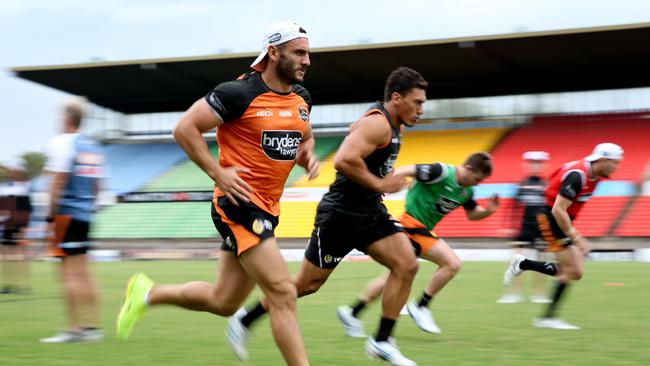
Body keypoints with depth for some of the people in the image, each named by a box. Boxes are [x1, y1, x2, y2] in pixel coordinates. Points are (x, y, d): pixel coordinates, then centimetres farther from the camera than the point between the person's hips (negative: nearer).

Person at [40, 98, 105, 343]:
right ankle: (92, 327, 11)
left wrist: (50, 217, -13)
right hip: (85, 216, 8)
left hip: (66, 214, -8)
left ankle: (74, 329, -7)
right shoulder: (94, 147, 14)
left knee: (69, 274, -6)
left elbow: (58, 182, -15)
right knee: (84, 273, 11)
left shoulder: (61, 143, -9)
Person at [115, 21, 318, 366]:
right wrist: (217, 172, -15)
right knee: (283, 292, -16)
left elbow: (305, 137, 28)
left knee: (223, 302, 14)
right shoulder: (239, 93, -13)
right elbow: (185, 128, -9)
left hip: (267, 208, 9)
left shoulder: (301, 98, 10)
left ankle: (148, 293, 34)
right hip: (238, 204, -8)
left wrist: (307, 155, 5)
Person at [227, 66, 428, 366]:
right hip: (340, 215, -9)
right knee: (307, 283, 2)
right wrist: (381, 185, -23)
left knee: (407, 265, -8)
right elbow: (343, 160, -33)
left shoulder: (391, 126, 12)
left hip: (369, 213, 9)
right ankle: (244, 320, 21)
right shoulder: (377, 124, -19)